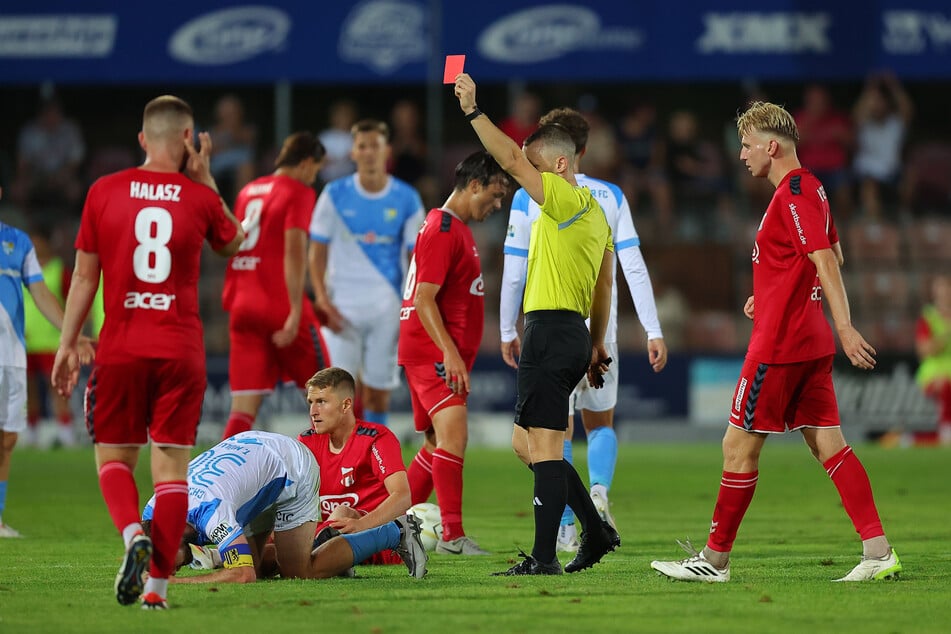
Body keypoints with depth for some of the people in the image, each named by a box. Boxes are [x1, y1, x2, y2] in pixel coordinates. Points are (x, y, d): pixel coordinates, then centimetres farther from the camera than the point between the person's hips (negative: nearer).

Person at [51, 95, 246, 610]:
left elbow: (84, 276, 3)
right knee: (171, 464, 3)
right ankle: (157, 584, -3)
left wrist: (68, 344, 10)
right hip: (181, 351, 0)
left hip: (119, 349, 0)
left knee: (113, 455, 13)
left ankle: (133, 534, -15)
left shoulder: (104, 192, 0)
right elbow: (233, 244, 20)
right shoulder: (199, 198, -2)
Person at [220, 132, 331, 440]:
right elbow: (294, 250, -15)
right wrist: (296, 312, -19)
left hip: (241, 307, 6)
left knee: (244, 407, 0)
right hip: (280, 306, -6)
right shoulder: (299, 192, -5)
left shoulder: (248, 191, 16)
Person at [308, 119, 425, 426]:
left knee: (378, 391, 3)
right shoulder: (334, 195, 0)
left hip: (387, 308, 1)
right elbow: (317, 252, 4)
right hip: (343, 306, -1)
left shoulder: (407, 199, 1)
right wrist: (322, 299, -8)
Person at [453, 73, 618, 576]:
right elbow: (604, 288, 24)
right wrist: (596, 345, 28)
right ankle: (596, 531, 15)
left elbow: (510, 159, -19)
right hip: (574, 335, 10)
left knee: (544, 448, -10)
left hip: (551, 331, -10)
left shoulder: (565, 199, -10)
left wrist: (473, 111, -14)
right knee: (526, 444, 15)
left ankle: (544, 557, -13)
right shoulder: (594, 212, 19)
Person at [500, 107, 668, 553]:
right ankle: (599, 491, -9)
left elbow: (514, 271, 0)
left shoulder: (528, 199, -1)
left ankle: (566, 528, 1)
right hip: (599, 329, 2)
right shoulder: (610, 196, 4)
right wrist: (653, 332, 0)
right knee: (600, 421, 17)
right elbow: (634, 268, 0)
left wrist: (507, 331, 11)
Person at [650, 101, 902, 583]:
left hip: (778, 345, -10)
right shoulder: (809, 188, 15)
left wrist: (845, 328, -31)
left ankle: (715, 558, 6)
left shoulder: (793, 193, -15)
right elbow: (832, 256, 26)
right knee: (829, 446, 5)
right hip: (810, 341, 10)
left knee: (739, 446, -1)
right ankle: (879, 552, -2)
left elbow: (826, 260, -24)